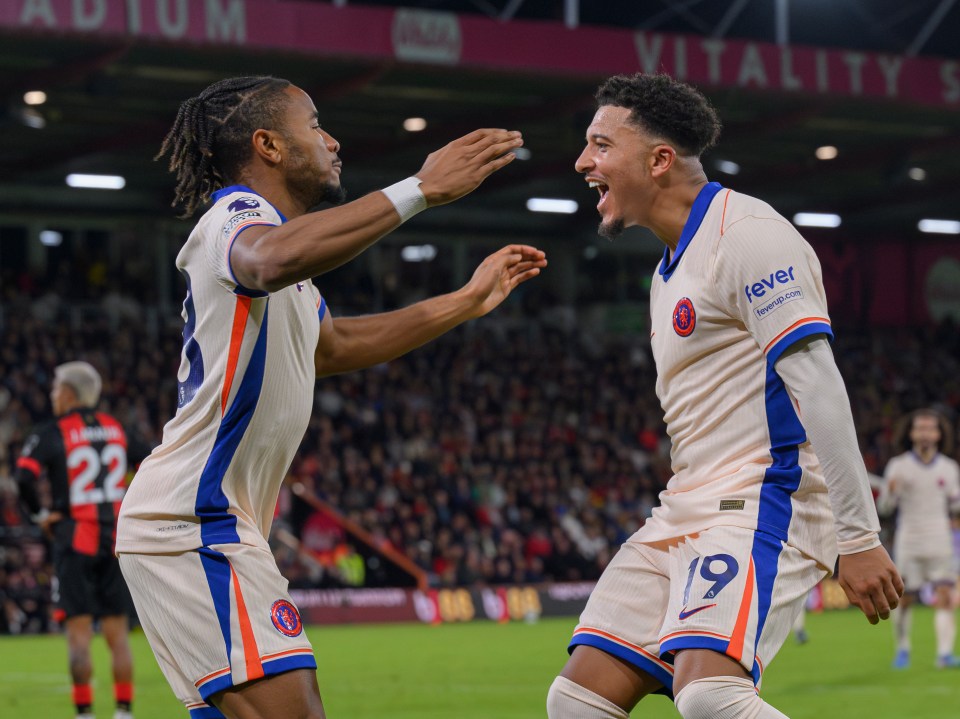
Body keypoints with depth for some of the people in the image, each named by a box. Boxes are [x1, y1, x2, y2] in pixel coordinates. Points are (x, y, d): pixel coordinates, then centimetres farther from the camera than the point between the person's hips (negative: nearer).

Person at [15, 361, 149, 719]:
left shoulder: (52, 433, -6)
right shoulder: (115, 429, 11)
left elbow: (25, 476, -20)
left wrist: (40, 514, -6)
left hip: (75, 539, -4)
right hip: (117, 539, 4)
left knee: (79, 632, -2)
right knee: (117, 632, 8)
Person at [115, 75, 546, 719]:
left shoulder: (264, 224, 22)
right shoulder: (236, 216, -10)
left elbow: (333, 347, 40)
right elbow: (273, 260, -38)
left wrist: (468, 301, 38)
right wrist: (420, 190, -40)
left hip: (213, 524, 11)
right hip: (194, 521, -11)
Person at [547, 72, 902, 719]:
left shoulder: (746, 233, -10)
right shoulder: (672, 267, 21)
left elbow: (817, 386, -17)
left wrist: (858, 538, -22)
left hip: (762, 505, -10)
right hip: (686, 515, 10)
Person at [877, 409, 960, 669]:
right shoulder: (898, 466, 0)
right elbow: (884, 507, -2)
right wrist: (891, 490, -23)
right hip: (908, 546, -1)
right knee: (905, 600, 3)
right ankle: (903, 649, 24)